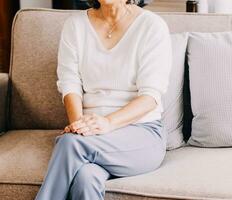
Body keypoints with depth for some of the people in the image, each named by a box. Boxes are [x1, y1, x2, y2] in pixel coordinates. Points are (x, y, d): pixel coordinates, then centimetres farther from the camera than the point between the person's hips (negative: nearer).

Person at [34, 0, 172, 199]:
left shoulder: (153, 25, -3)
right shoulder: (75, 23, 9)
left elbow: (151, 95, -10)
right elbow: (69, 83, 1)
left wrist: (109, 122, -27)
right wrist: (78, 123, -19)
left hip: (141, 130, -2)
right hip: (90, 130, 2)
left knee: (71, 143, -32)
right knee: (85, 177, -33)